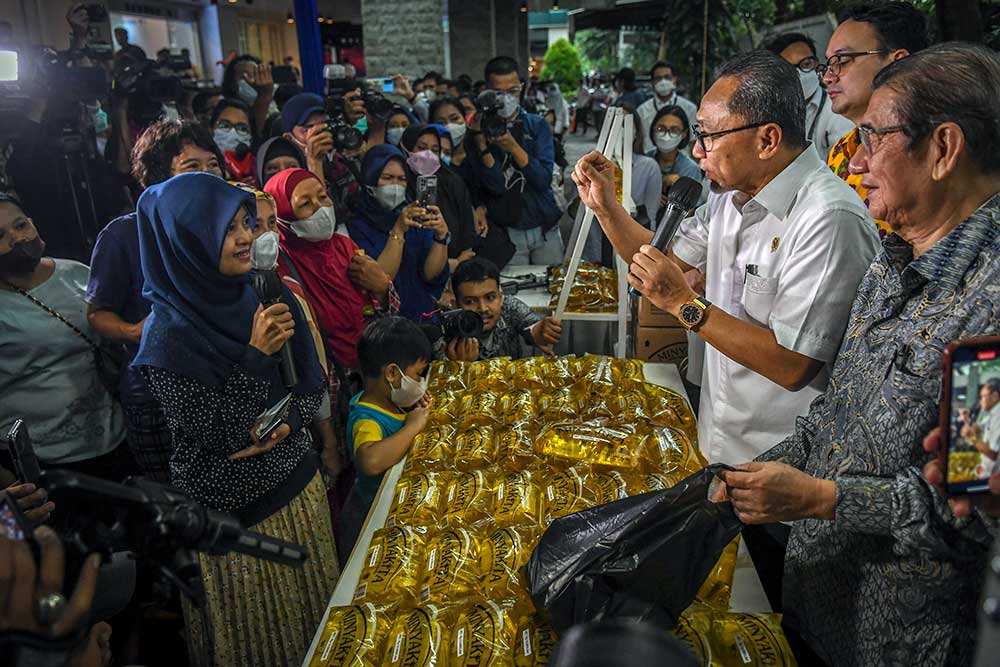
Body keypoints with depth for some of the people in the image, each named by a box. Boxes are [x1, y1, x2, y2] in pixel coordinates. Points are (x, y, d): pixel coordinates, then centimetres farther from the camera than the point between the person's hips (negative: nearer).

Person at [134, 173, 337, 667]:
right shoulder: (169, 336, -20)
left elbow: (311, 385, 1)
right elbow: (219, 435, -19)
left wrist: (284, 425, -16)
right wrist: (256, 356, -26)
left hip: (297, 480, 5)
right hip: (234, 505, -5)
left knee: (315, 609, 23)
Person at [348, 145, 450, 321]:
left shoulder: (416, 217, 7)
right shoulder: (357, 225, -3)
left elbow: (430, 274, -4)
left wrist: (441, 234, -19)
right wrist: (398, 231, -21)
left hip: (423, 314, 4)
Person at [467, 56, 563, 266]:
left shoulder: (537, 125, 4)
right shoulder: (479, 131, -2)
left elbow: (544, 179, -10)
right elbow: (495, 186, -13)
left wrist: (513, 147, -23)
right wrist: (481, 142, -25)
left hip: (545, 229, 2)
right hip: (506, 234, -2)